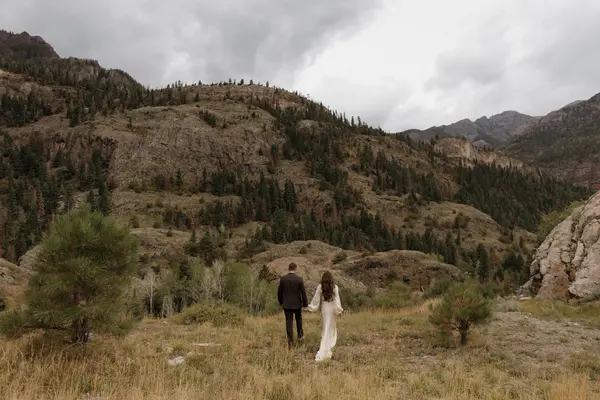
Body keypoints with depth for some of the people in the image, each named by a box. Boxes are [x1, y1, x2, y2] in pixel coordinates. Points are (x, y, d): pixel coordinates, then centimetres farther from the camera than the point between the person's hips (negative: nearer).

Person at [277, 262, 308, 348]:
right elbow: (303, 292, -9)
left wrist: (281, 302, 16)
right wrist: (305, 304, 0)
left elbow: (279, 292, 2)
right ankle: (300, 337, 31)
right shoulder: (299, 279, -11)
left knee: (289, 322, 4)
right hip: (297, 304, -1)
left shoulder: (283, 279, -5)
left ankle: (290, 342, 2)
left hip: (286, 304, 1)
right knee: (299, 320, 21)